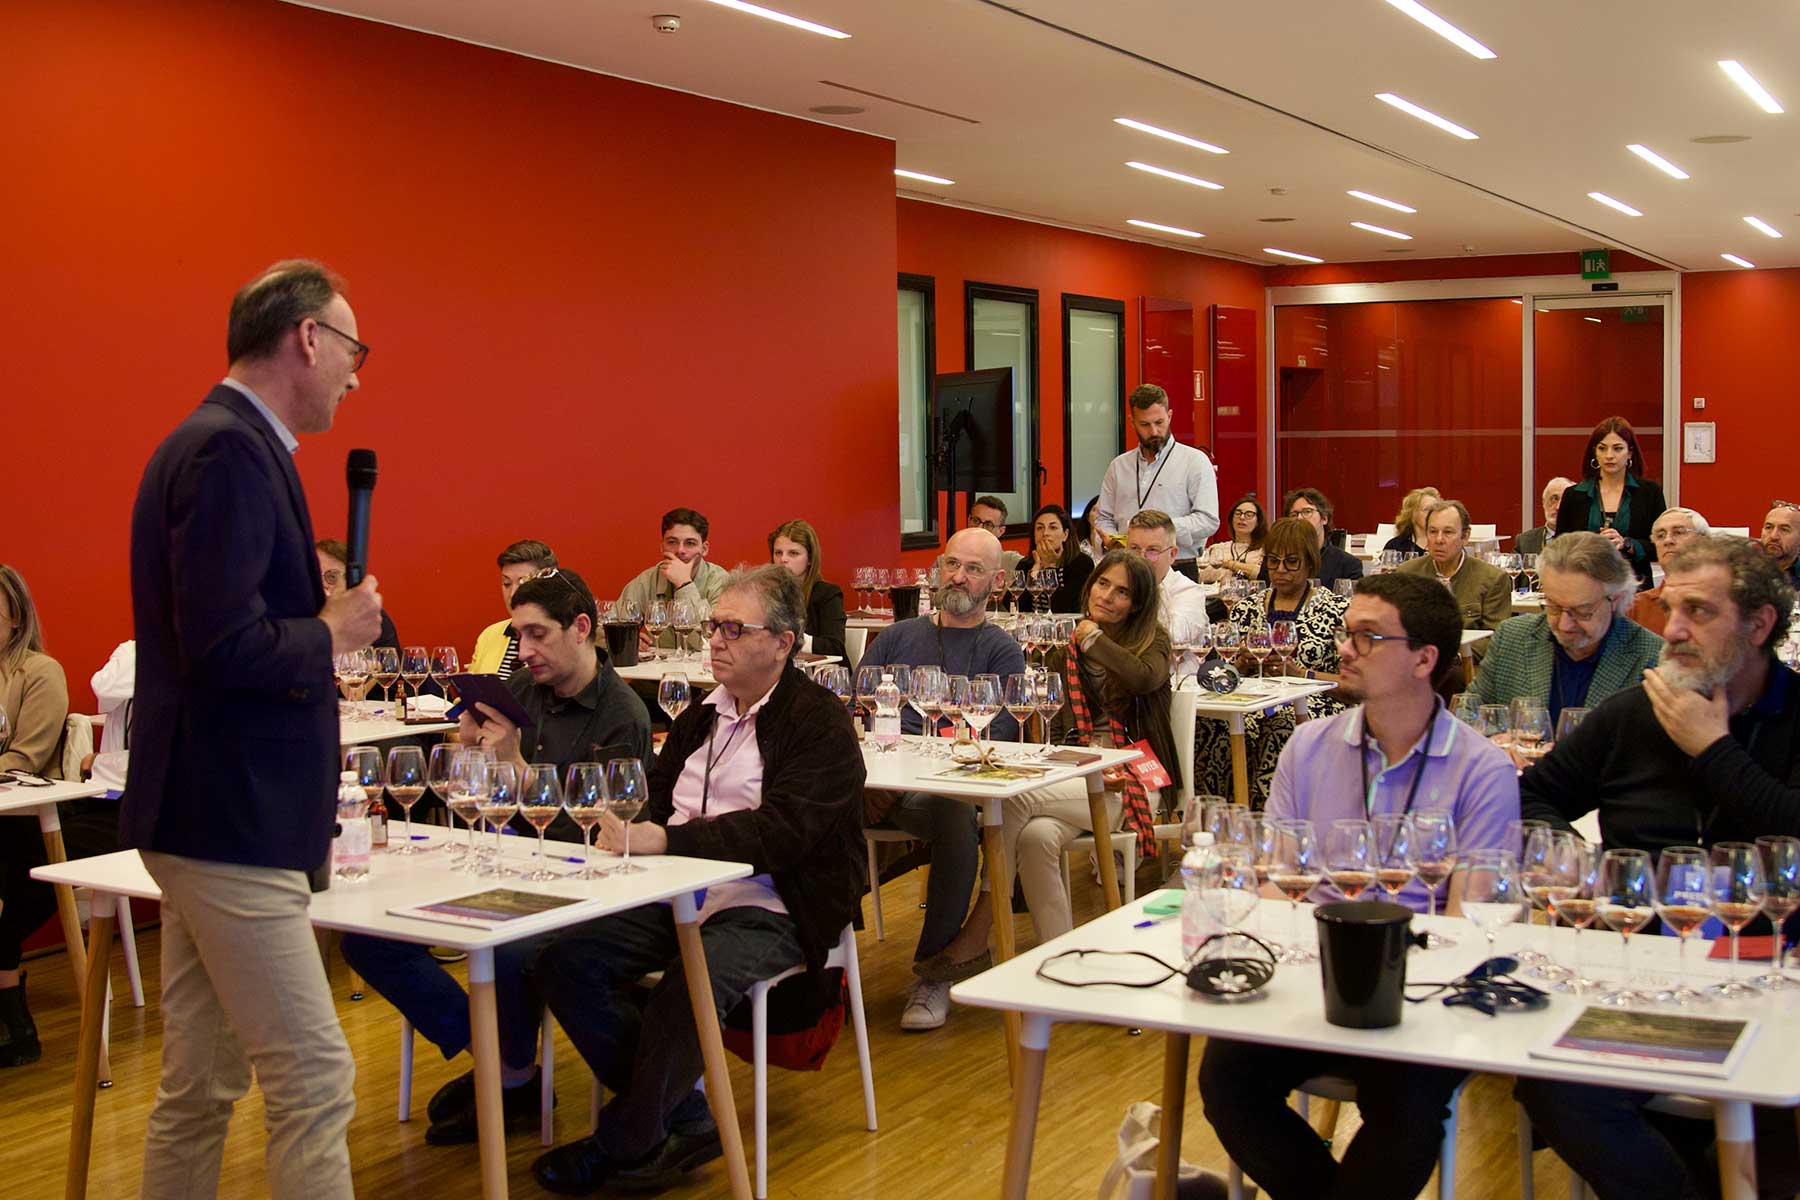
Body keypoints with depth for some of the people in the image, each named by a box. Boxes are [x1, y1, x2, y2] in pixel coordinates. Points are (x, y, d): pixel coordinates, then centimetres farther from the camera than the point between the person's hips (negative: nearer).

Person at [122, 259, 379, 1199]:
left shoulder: (220, 444, 15)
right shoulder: (232, 452, -17)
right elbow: (225, 646, -25)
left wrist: (319, 620, 11)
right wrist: (332, 634, -10)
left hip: (213, 814, 10)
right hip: (229, 819, -10)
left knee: (201, 1087, 16)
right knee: (314, 1083, -5)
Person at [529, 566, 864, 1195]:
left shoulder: (820, 723, -7)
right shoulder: (701, 715, 16)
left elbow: (782, 829, -21)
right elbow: (656, 798, 19)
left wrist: (661, 839, -30)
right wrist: (629, 829, -7)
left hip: (764, 912, -7)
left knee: (684, 994, -34)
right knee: (564, 960, -14)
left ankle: (622, 1144, -6)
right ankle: (686, 1122, -4)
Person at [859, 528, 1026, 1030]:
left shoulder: (1002, 651, 14)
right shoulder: (898, 636, 26)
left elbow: (993, 737, -1)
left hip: (944, 785, -2)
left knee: (957, 816, -38)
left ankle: (933, 972, -21)